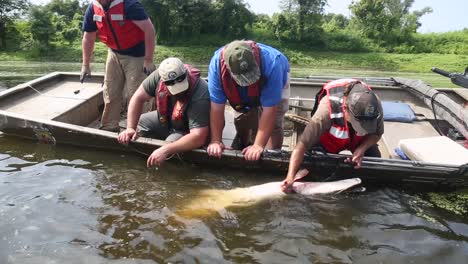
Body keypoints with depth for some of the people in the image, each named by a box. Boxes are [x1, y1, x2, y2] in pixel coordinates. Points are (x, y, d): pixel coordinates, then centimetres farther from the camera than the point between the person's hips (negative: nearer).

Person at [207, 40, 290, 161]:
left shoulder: (271, 63, -46)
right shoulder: (216, 64, -39)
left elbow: (269, 109, -42)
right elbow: (217, 107, -32)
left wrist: (258, 145, -42)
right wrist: (216, 141, -31)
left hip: (274, 84, -2)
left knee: (273, 125, -15)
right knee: (241, 124, 7)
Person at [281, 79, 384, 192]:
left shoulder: (375, 107, -34)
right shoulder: (327, 109, -46)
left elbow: (376, 134, -12)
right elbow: (303, 144, -45)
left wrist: (361, 149, -32)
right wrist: (290, 177, -52)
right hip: (328, 141, -2)